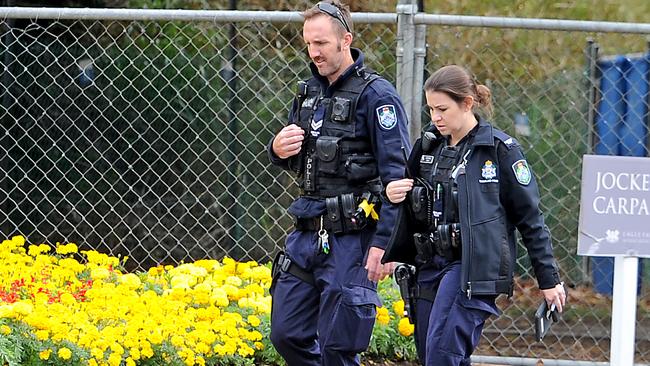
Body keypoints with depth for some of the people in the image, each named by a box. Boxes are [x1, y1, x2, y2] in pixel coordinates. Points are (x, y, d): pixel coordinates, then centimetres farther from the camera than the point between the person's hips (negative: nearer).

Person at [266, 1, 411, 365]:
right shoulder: (309, 92, 14)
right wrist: (278, 148, 0)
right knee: (287, 335, 8)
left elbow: (397, 176, -15)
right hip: (307, 234, 8)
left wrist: (385, 243, -20)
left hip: (352, 238, -8)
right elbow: (293, 161, 26)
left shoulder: (376, 96, -10)